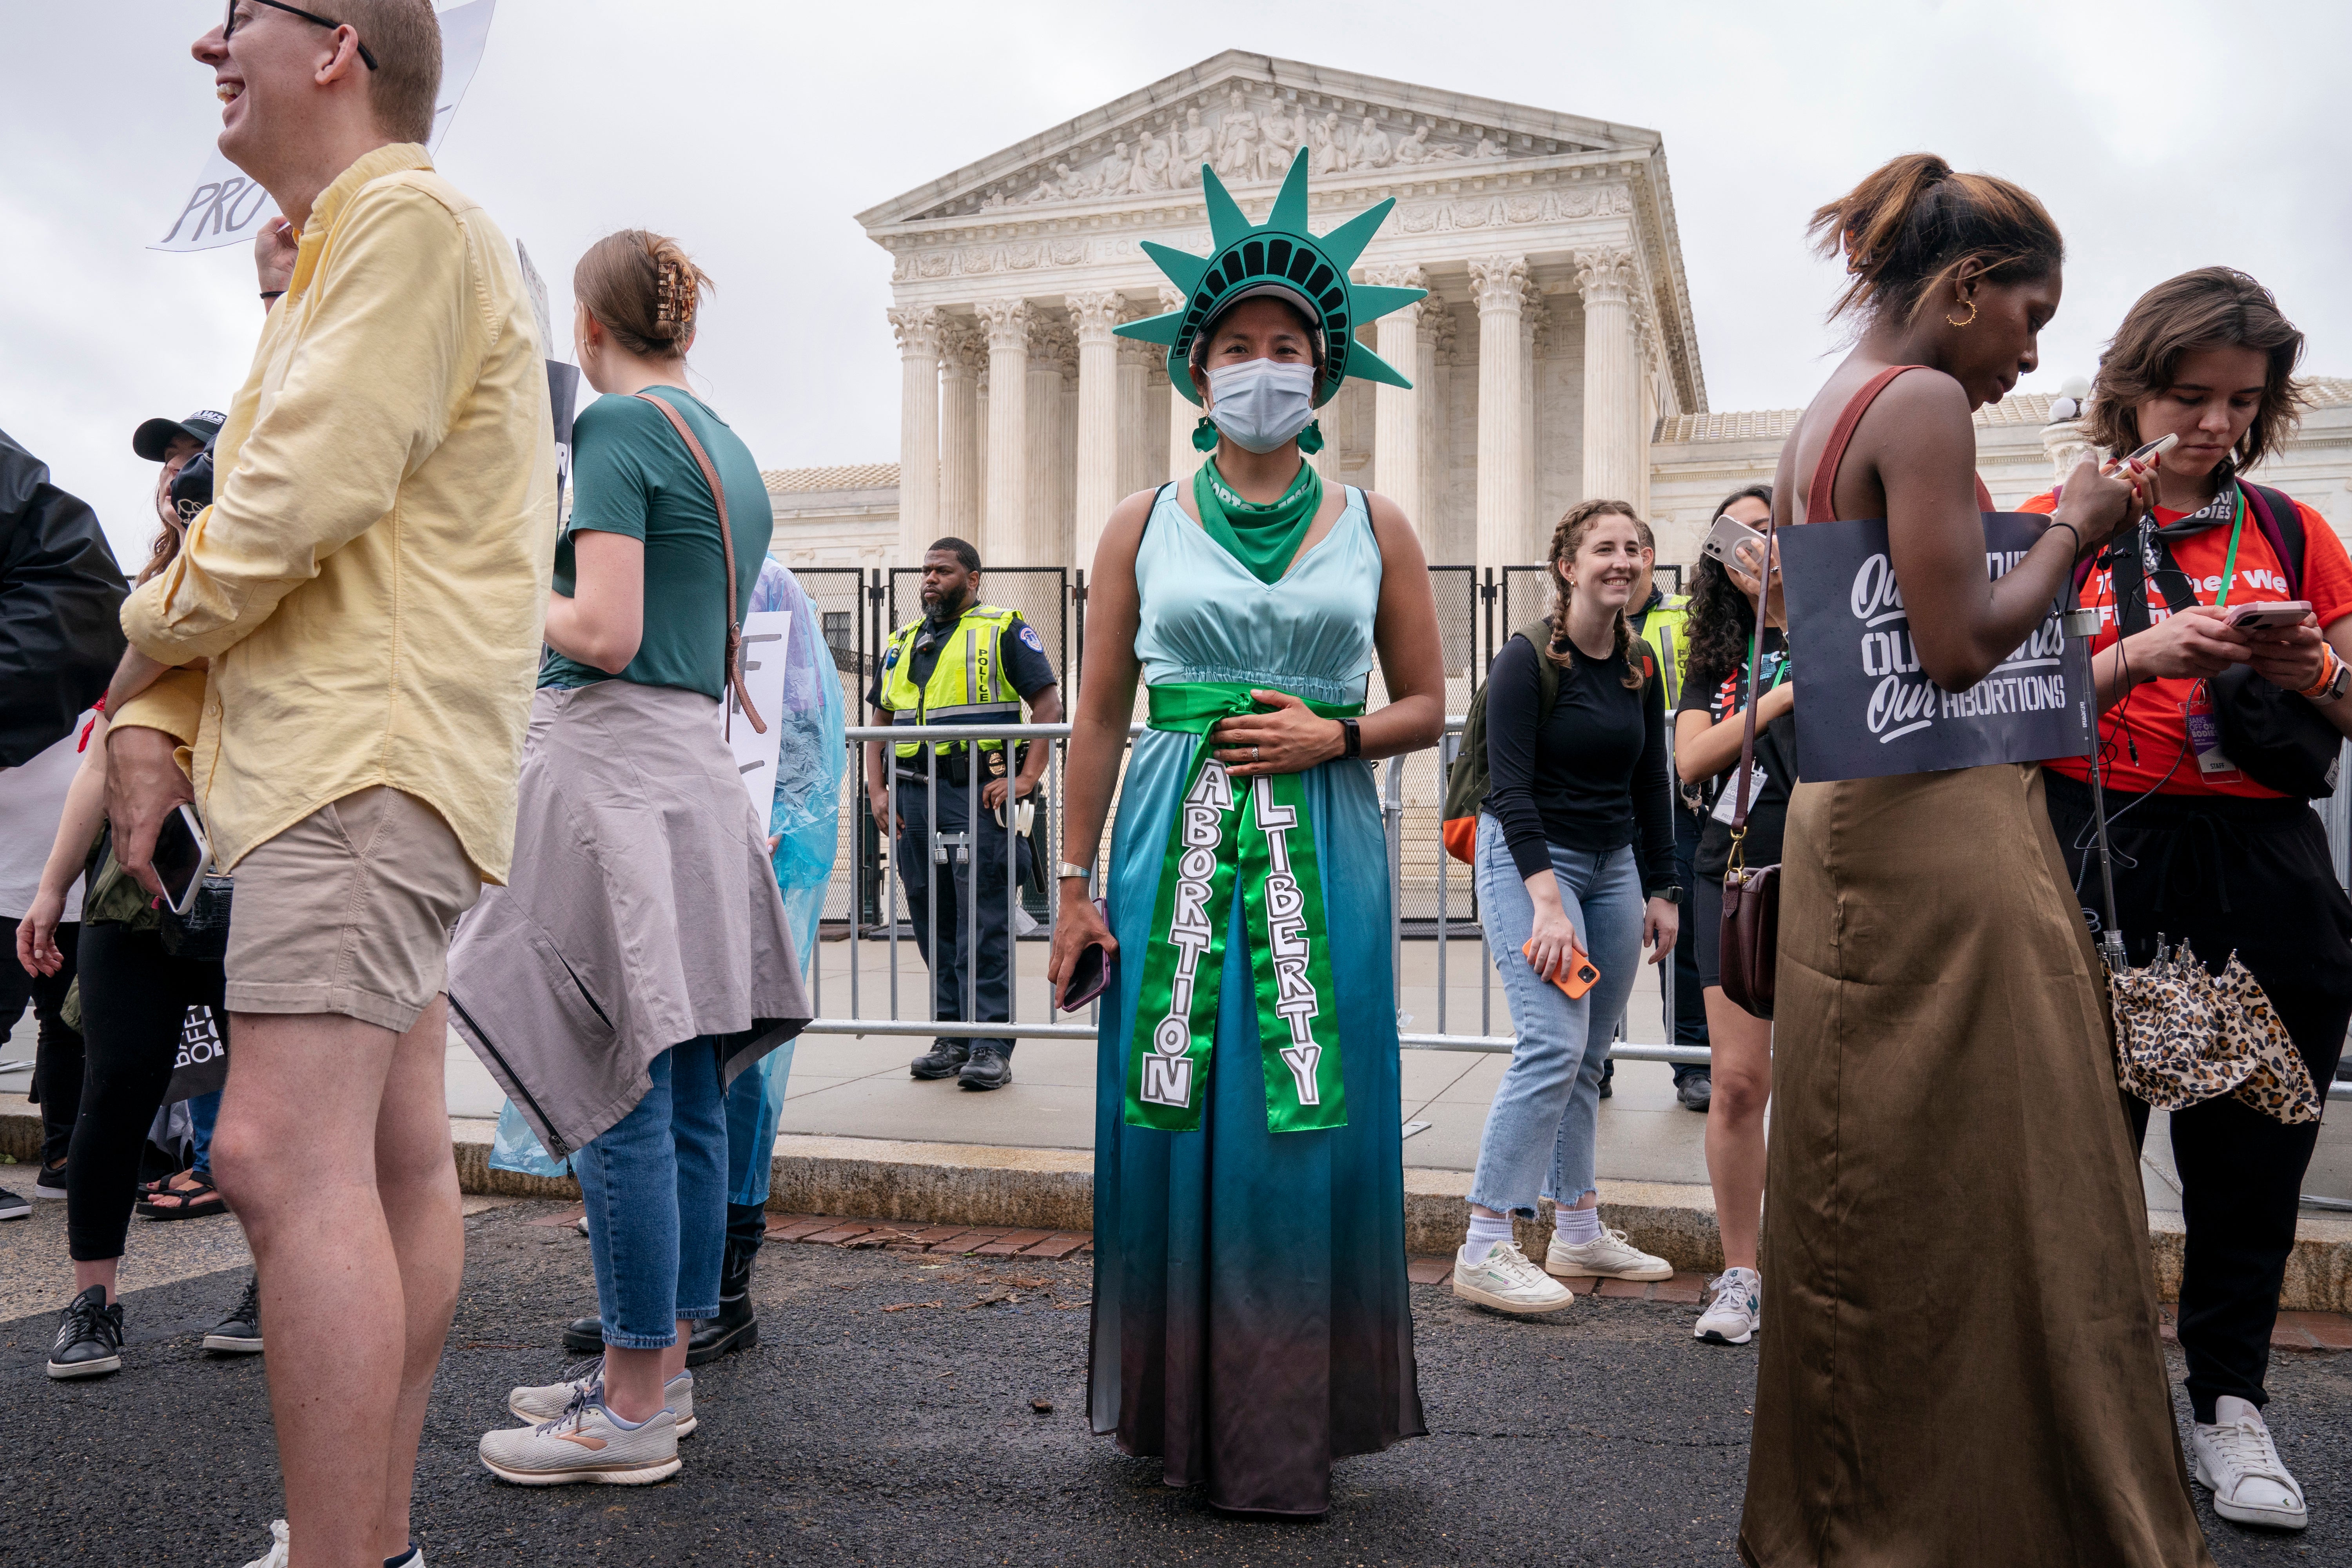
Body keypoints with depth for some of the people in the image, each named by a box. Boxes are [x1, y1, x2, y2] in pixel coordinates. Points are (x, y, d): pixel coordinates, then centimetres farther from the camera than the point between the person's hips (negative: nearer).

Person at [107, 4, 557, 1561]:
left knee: (287, 1152, -17)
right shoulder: (324, 263, 26)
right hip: (349, 755, 10)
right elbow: (248, 520, 21)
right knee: (393, 1157, 11)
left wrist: (146, 635, 1)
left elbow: (304, 499, -18)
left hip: (372, 749, -10)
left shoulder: (412, 220, -7)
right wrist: (156, 719, 7)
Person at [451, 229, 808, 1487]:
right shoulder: (731, 451, 19)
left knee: (622, 1100, -4)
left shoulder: (618, 427, -6)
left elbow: (606, 634, -16)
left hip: (613, 760, -9)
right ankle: (660, 1370, 22)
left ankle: (633, 1411, 4)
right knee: (687, 1100, 11)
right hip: (696, 764, 9)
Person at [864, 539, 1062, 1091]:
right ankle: (953, 1039, 18)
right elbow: (880, 721, 22)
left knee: (985, 924, -7)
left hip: (977, 795, -6)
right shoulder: (903, 642, 20)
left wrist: (1026, 778, -15)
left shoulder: (1004, 631, 2)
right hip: (914, 795, 6)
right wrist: (877, 790, 9)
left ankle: (991, 1047, -3)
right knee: (933, 922, 9)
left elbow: (1048, 705, -5)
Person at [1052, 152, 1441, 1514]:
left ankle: (1289, 1427, 18)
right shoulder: (1144, 525, 8)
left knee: (1310, 1126, 1)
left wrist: (1332, 735, -9)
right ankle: (1181, 1413, 20)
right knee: (1174, 1121, 2)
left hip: (1322, 852, 0)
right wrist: (1077, 884, 1)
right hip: (1175, 848, 0)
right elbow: (1100, 717, 6)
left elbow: (1428, 706, 10)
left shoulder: (1374, 526, 9)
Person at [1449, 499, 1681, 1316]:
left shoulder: (1641, 669, 9)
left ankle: (1579, 1233, 20)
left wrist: (1661, 890, 13)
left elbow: (1651, 787, 17)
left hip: (1613, 864, 7)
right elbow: (1509, 788, -16)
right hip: (1528, 860, -7)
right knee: (1554, 1044, -17)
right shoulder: (1526, 660, -11)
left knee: (1588, 1057, 9)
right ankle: (1484, 1250, -12)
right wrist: (1548, 901, -24)